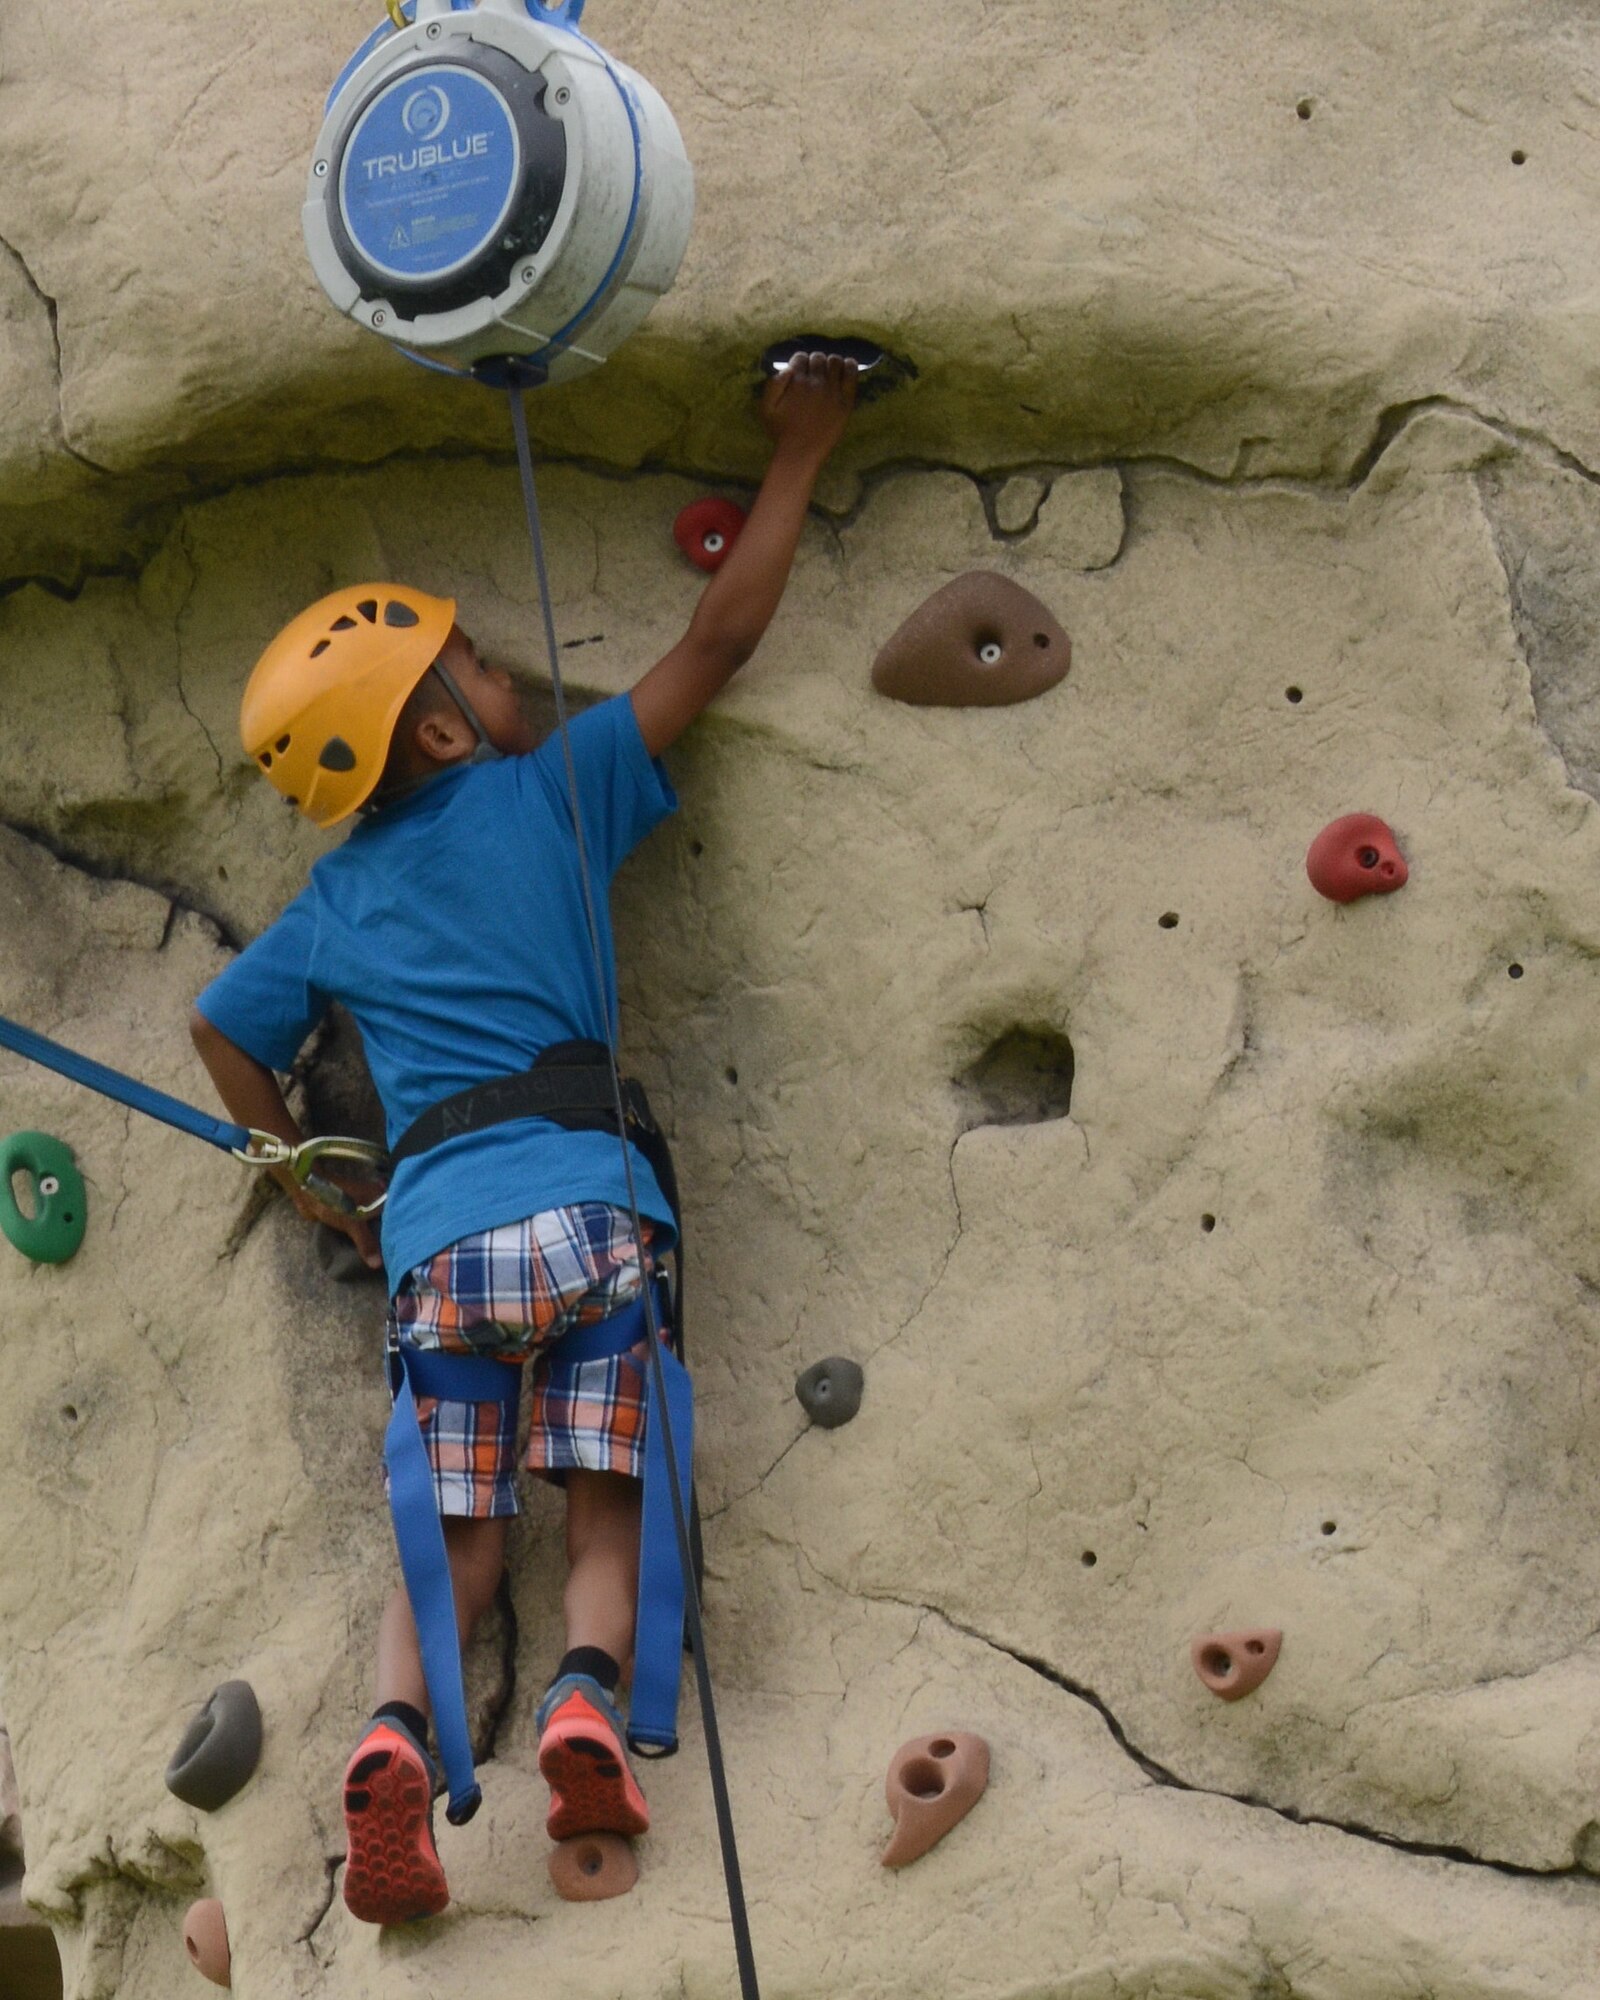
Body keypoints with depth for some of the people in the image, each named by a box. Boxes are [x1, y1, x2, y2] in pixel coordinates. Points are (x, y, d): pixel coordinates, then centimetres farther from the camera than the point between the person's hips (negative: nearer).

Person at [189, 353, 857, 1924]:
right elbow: (720, 638, 6)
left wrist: (313, 1184, 37)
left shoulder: (335, 899, 16)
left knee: (453, 1538, 8)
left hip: (435, 1245, 3)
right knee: (603, 1506, 3)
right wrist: (796, 455, 14)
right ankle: (586, 1695, -24)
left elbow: (224, 1032, 27)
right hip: (584, 1210, -3)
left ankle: (395, 1734, -17)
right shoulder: (546, 795, 5)